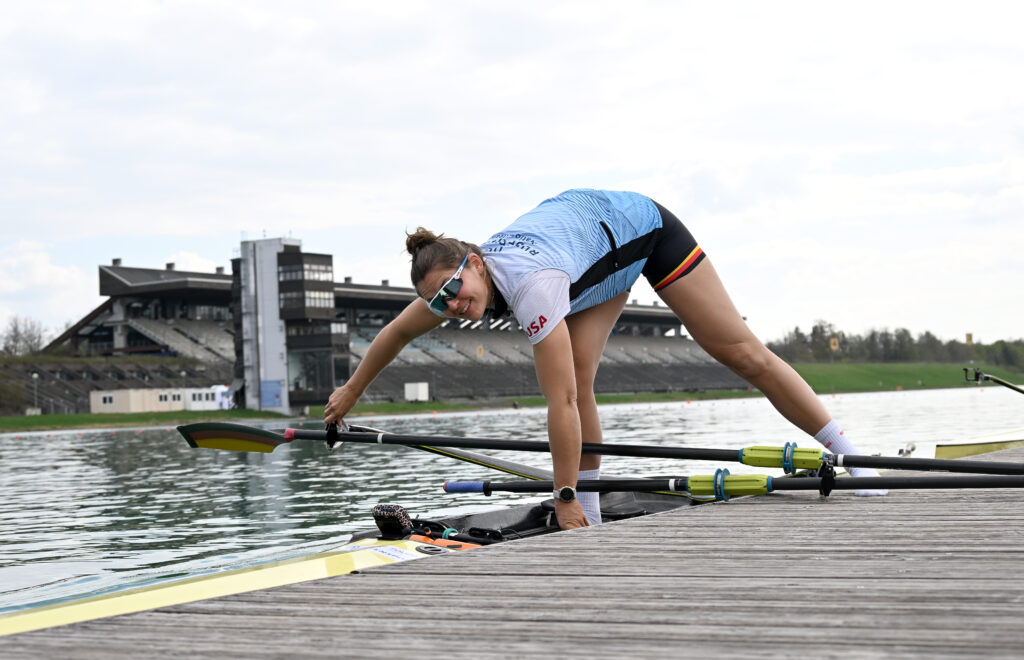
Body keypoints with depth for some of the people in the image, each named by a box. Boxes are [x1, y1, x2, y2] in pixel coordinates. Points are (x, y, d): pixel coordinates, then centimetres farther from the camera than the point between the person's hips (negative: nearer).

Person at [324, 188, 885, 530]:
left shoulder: (532, 283, -43)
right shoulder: (452, 279, -21)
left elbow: (560, 403, -43)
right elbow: (396, 331, -1)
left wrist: (565, 497, -38)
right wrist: (350, 392, 9)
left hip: (643, 227, -7)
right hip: (599, 249, 7)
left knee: (742, 353, -2)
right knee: (578, 376, -13)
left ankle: (850, 454, 7)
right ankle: (594, 520, -7)